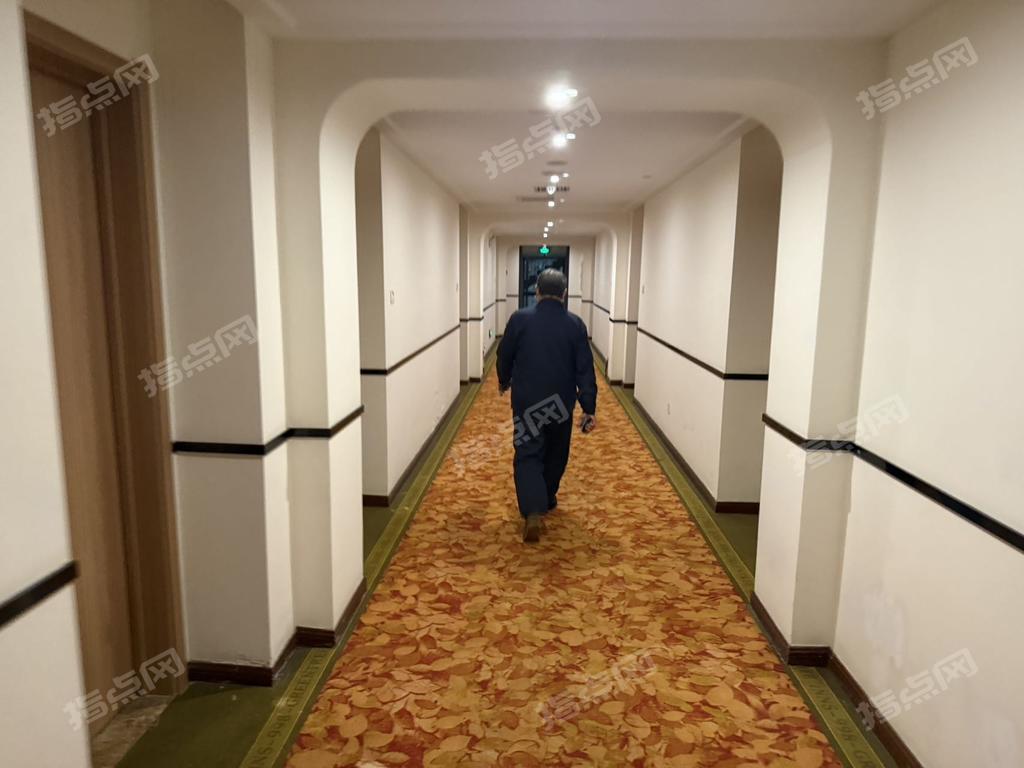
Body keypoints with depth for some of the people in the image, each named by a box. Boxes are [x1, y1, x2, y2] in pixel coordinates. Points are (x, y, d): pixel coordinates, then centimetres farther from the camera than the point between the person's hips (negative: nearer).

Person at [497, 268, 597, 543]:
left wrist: (504, 381, 25)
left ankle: (533, 512, -17)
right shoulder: (575, 324, -4)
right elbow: (585, 368, -7)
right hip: (561, 402, 2)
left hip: (526, 400, -1)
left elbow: (504, 355, 5)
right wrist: (589, 408, -5)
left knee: (528, 455, 1)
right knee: (556, 453, 22)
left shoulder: (519, 319, -6)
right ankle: (547, 499, 38)